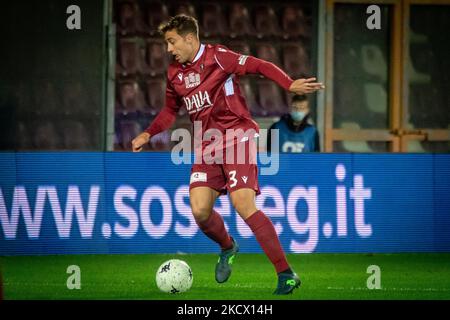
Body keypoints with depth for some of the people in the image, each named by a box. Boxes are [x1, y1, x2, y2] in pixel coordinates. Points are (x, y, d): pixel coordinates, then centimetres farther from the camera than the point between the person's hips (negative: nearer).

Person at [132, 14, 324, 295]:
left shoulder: (217, 57, -8)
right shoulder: (175, 74, 12)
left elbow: (259, 66, -14)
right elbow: (171, 110, 28)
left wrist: (290, 84, -27)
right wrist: (148, 134, 16)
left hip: (237, 138, -6)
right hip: (207, 147, 6)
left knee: (243, 204, -20)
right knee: (200, 211, -11)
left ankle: (286, 274, -15)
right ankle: (228, 247, 23)